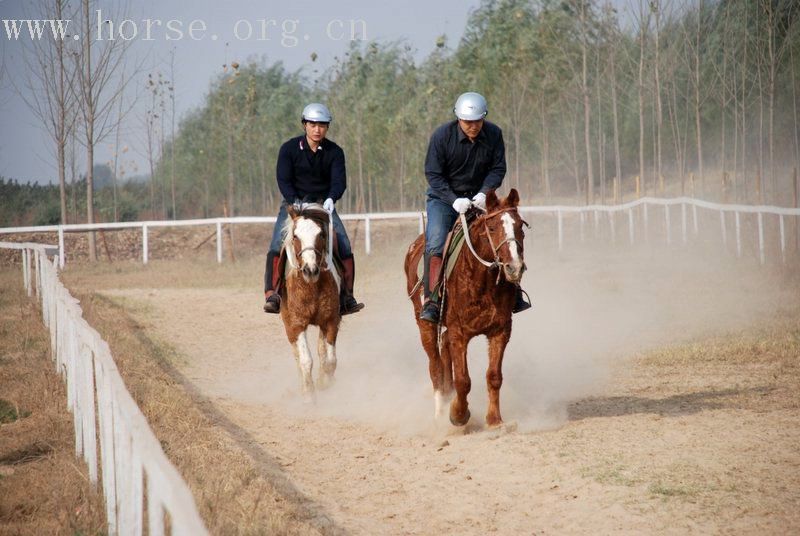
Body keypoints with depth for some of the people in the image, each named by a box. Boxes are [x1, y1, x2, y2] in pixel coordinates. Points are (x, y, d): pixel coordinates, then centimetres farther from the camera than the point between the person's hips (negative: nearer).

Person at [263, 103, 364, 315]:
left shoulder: (334, 152, -3)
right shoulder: (289, 149, -7)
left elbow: (339, 180, -12)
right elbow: (283, 180, -12)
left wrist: (331, 199, -33)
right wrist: (295, 203, -27)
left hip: (323, 204, 1)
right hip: (293, 202, -1)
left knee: (344, 246, -13)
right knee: (277, 245, -21)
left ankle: (346, 297, -5)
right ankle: (271, 294, -20)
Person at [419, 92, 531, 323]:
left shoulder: (494, 134, -8)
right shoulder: (442, 135, -17)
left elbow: (498, 169, -2)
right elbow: (433, 174, -14)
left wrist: (484, 193, -21)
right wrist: (454, 200, -25)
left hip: (478, 198, 3)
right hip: (444, 199, -3)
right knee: (435, 244, -22)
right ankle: (431, 300, -21)